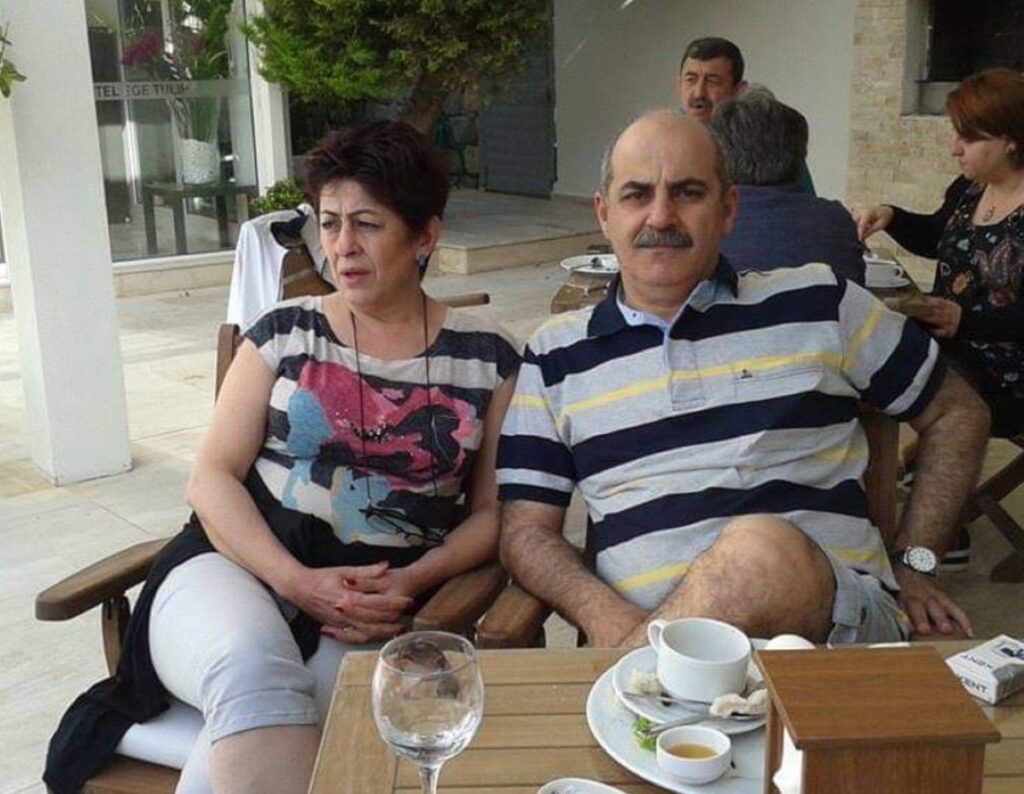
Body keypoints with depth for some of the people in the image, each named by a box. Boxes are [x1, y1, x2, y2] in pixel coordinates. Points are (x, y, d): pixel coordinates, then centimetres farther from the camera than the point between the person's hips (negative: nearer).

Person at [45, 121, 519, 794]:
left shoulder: (486, 358, 8)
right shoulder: (286, 332, 10)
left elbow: (491, 508, 9)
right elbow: (214, 476, 5)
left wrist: (410, 583, -10)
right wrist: (297, 581, -11)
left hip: (375, 607, 0)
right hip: (242, 567, 1)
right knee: (252, 670, -36)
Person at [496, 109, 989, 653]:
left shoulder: (818, 302, 12)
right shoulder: (555, 354, 13)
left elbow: (956, 413, 22)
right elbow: (526, 529, 9)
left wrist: (912, 564, 13)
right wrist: (603, 615, -11)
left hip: (837, 612, 3)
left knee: (765, 549, -33)